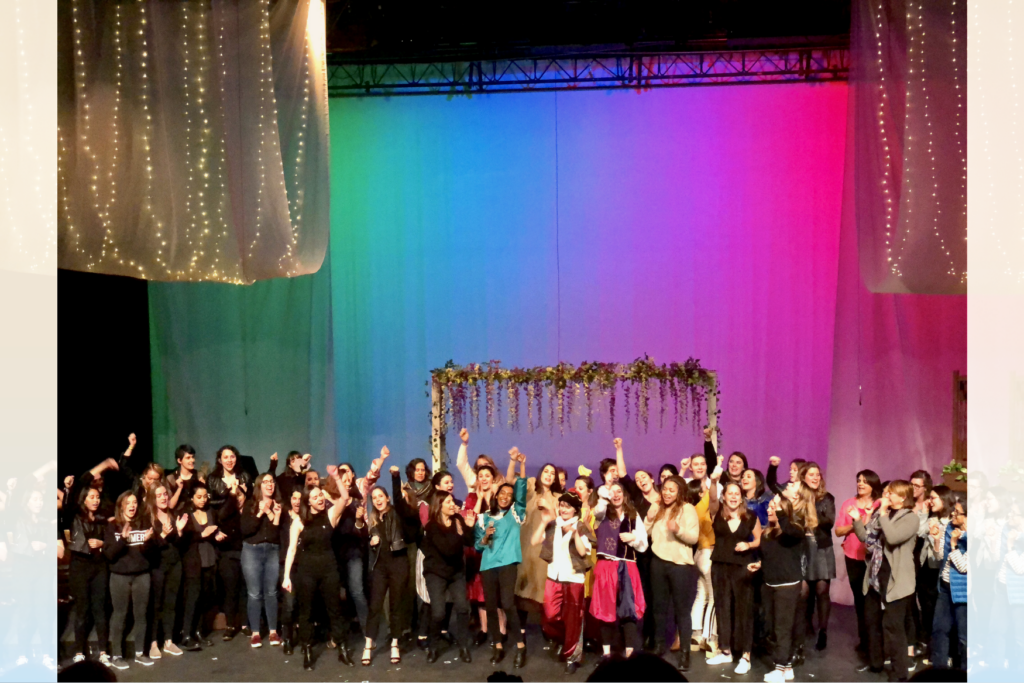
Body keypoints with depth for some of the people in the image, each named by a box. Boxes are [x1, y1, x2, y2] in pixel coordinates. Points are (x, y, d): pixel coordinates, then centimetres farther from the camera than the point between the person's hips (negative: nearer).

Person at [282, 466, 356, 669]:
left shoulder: (330, 515, 0)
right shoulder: (299, 522, -3)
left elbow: (345, 497, -15)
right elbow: (292, 548, -3)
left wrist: (335, 476, -21)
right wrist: (287, 576, -7)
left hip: (328, 568, 1)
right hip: (306, 570, -1)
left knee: (335, 609, 6)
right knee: (305, 611, 7)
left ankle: (343, 650, 13)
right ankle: (307, 652, 17)